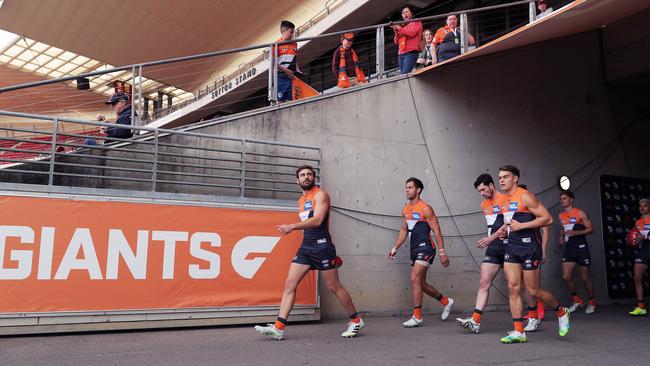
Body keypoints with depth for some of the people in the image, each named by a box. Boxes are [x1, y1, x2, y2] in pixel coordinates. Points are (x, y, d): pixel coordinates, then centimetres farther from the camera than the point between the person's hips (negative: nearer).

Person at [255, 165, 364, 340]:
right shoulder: (300, 201, 18)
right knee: (289, 284, -2)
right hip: (305, 247, 7)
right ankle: (279, 327, -2)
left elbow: (317, 220, -20)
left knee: (334, 286, 0)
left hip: (321, 245, -7)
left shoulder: (320, 195, -6)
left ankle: (356, 321, 17)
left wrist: (293, 226, -28)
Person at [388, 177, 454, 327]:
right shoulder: (405, 210, 12)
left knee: (415, 280, -14)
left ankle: (417, 317, -6)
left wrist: (442, 253, -14)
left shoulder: (426, 209, -11)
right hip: (414, 249, 8)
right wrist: (395, 248, 15)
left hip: (425, 248, -8)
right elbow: (404, 230, 21)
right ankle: (446, 301, 33)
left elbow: (437, 231, -11)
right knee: (421, 283, 13)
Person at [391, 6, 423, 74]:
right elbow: (396, 42, 18)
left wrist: (399, 28, -2)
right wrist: (396, 31, 3)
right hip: (400, 54, 6)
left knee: (405, 74, -22)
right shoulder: (402, 26, 25)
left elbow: (412, 33, -9)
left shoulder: (416, 22, 11)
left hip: (411, 52, -6)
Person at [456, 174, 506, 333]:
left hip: (508, 247, -7)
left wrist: (490, 238, -21)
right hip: (493, 248, 7)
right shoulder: (484, 205, 16)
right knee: (484, 283, -3)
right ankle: (475, 321, -8)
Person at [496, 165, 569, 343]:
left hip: (528, 247, -7)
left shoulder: (525, 197, -11)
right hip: (511, 248, 7)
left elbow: (547, 219, -16)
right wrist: (503, 230, 9)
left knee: (533, 291, 1)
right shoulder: (504, 200, 13)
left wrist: (521, 226, -20)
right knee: (513, 288, 1)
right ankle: (518, 332, 5)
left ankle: (562, 312, 28)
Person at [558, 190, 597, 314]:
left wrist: (576, 233, -21)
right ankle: (577, 300, 15)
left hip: (581, 248, -5)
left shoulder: (580, 213, -6)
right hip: (569, 248, 5)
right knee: (566, 277, -5)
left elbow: (591, 228, -9)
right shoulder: (561, 215, 11)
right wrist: (561, 237, 5)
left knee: (585, 277, 4)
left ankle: (592, 303, 22)